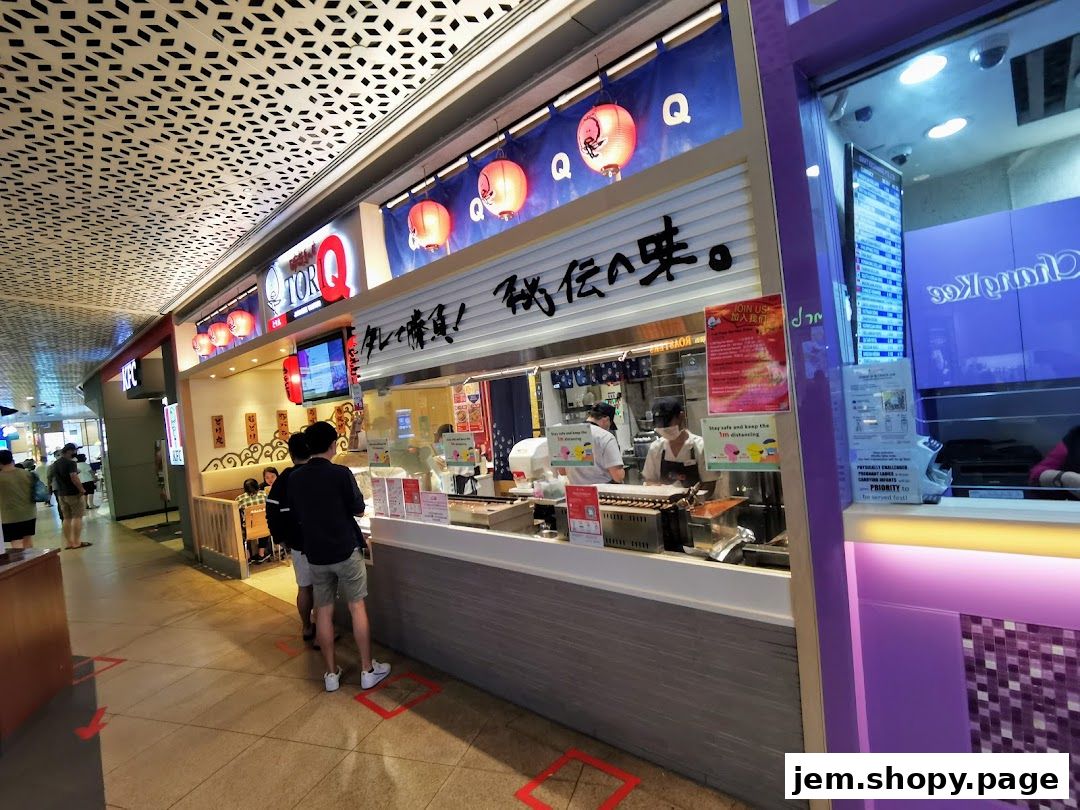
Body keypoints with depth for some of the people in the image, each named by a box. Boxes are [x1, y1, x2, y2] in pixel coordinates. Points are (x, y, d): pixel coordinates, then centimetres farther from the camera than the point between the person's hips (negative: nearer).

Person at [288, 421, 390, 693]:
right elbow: (359, 510, -7)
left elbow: (296, 516, 9)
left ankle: (331, 673, 21)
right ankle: (368, 670, 15)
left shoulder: (295, 479, -1)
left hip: (315, 554, 4)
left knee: (323, 611, 12)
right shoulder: (341, 473, -15)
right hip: (345, 551, -4)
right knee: (357, 607, 7)